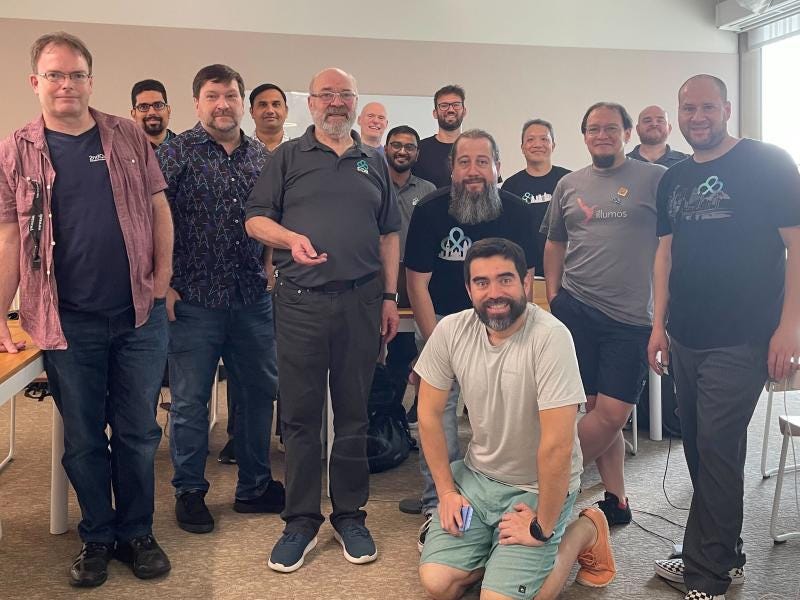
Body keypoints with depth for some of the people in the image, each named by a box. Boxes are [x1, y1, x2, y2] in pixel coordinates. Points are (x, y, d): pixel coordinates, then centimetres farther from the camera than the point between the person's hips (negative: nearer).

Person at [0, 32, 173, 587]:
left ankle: (137, 532, 26)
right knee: (83, 440, 10)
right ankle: (97, 537, 28)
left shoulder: (128, 137, 5)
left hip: (140, 316, 1)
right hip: (68, 322, 0)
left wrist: (162, 281, -2)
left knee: (138, 432, 9)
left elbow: (158, 209, 6)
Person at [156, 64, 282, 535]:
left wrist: (271, 270, 7)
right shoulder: (177, 153, -3)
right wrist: (163, 284, -11)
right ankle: (190, 492, 22)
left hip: (253, 300, 4)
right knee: (190, 401, 6)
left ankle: (255, 487, 27)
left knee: (258, 393, 12)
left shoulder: (262, 157, 10)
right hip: (194, 300, -4)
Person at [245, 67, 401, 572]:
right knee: (300, 415, 3)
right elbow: (255, 218, 4)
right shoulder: (288, 157, 8)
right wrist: (290, 238, -17)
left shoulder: (374, 162, 14)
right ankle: (301, 521, 16)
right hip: (301, 301, -1)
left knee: (354, 413, 9)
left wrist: (390, 296, 7)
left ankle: (350, 516, 22)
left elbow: (389, 234, 14)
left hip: (362, 301, 2)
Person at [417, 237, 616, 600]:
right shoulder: (451, 331, -11)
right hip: (476, 475, 5)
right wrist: (446, 491, 0)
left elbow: (557, 444, -26)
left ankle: (584, 531, 10)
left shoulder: (550, 337, -28)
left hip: (538, 487, -4)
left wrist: (542, 528, -18)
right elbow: (430, 414, 0)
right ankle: (498, 553, 20)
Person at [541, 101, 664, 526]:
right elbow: (555, 243, 19)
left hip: (631, 316, -2)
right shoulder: (569, 185, 12)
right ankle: (617, 500, 17)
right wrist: (553, 296, 11)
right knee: (598, 409, 5)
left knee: (612, 413, -5)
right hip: (576, 308, 3)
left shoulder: (655, 179, 1)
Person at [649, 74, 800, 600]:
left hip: (740, 340, -6)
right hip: (685, 339, 6)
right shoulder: (674, 179, 12)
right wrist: (660, 323, 10)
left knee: (716, 450, -5)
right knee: (699, 450, 12)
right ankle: (724, 558, 28)